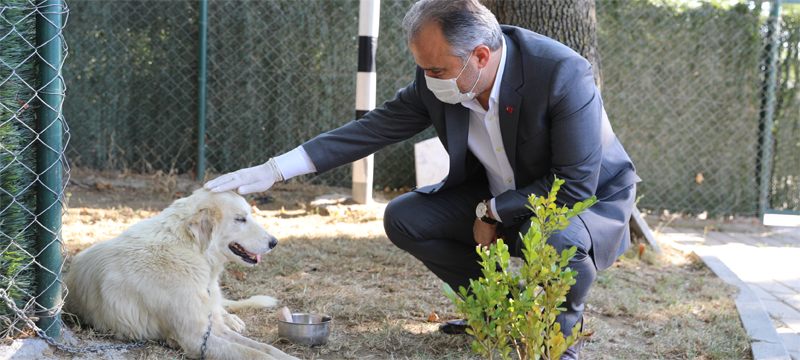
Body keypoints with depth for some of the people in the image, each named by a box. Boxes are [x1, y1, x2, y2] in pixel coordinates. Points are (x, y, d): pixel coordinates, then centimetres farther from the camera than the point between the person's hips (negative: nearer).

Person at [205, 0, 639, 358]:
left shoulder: (563, 73, -33)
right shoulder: (437, 81, -16)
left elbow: (575, 186, -31)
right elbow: (372, 128, -8)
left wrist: (492, 212, -22)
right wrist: (275, 170, -12)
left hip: (592, 199, -6)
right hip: (497, 199, 6)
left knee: (556, 238, -40)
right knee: (404, 218, -9)